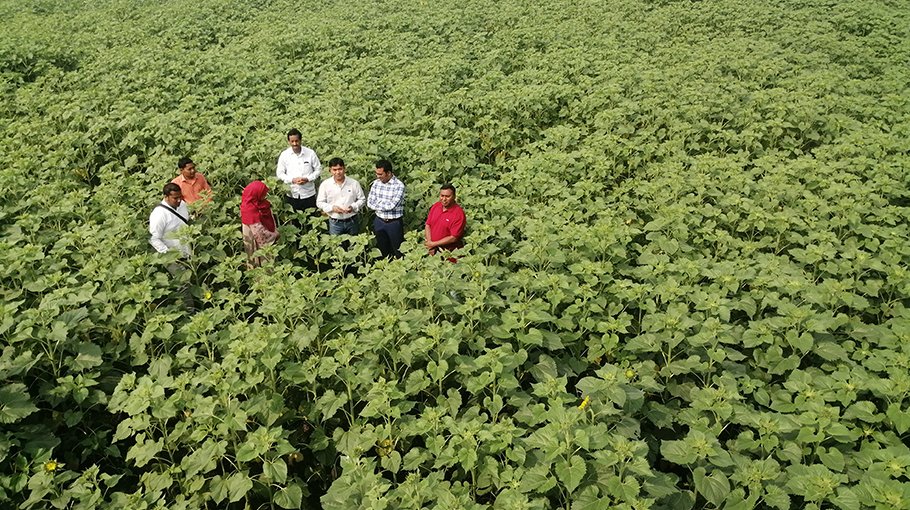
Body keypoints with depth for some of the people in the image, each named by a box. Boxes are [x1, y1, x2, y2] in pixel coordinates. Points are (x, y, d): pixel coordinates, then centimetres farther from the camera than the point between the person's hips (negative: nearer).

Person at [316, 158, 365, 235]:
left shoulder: (354, 183, -3)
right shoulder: (325, 185, -3)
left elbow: (362, 199, 4)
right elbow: (319, 203, 2)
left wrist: (353, 207, -15)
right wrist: (332, 208, -16)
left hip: (352, 221, 1)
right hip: (335, 222, -1)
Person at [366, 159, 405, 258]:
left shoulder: (399, 185, -15)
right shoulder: (376, 183, 2)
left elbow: (391, 205, -22)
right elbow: (369, 203, -2)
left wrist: (377, 203, -7)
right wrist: (385, 204, -13)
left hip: (394, 223, -5)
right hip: (379, 221, 5)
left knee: (397, 251, 6)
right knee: (382, 250, 16)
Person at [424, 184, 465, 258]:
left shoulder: (459, 213, -17)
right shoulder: (435, 206, 1)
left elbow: (453, 238, -19)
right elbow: (428, 225, 6)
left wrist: (433, 244, -15)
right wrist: (429, 243, -8)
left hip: (447, 252, -5)